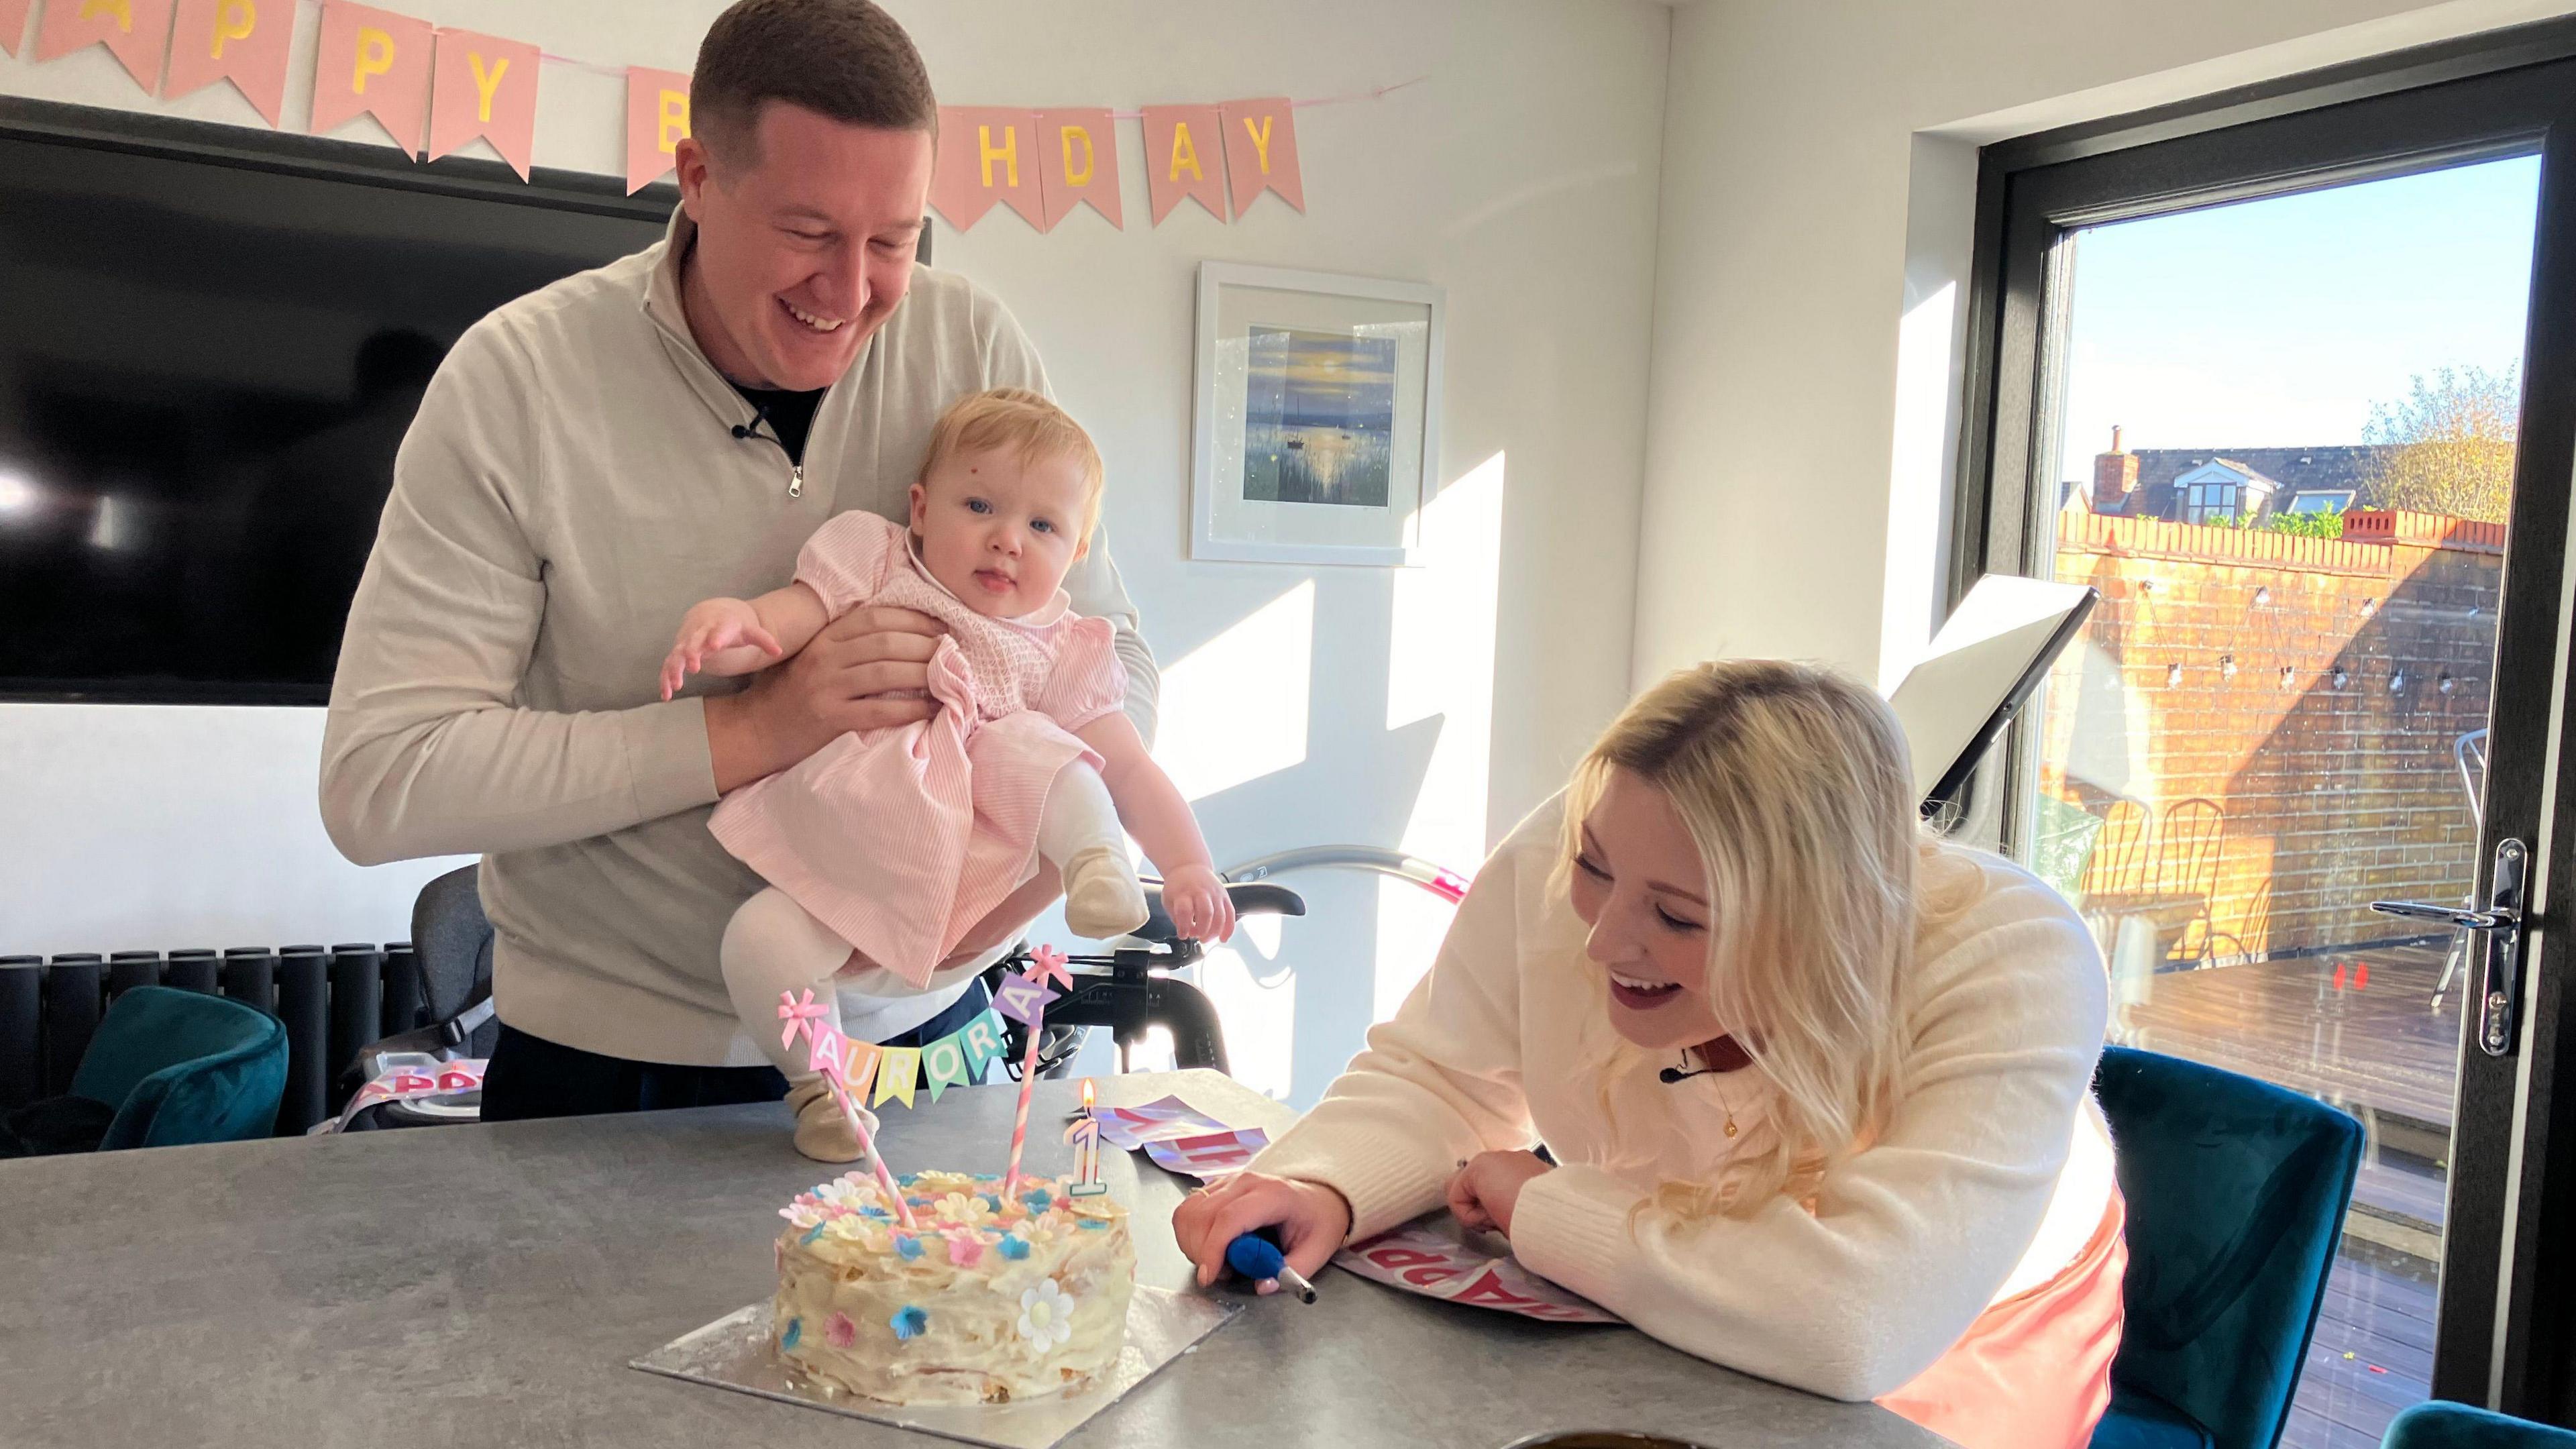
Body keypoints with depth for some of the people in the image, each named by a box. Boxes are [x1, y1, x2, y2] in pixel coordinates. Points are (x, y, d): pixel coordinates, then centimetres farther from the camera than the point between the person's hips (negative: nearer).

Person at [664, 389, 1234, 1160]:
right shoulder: (876, 565, 6)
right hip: (836, 860, 1)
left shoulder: (1059, 654, 9)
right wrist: (724, 623, -31)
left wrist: (1188, 867, -6)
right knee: (760, 942, -27)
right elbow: (780, 619, -6)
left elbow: (1132, 773, 7)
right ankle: (816, 1081, -7)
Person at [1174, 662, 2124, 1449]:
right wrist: (1327, 1188, -26)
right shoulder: (1559, 862, -21)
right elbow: (1435, 1079, -6)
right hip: (1650, 1338, 2)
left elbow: (1862, 1320, -38)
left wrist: (1543, 1208, -29)